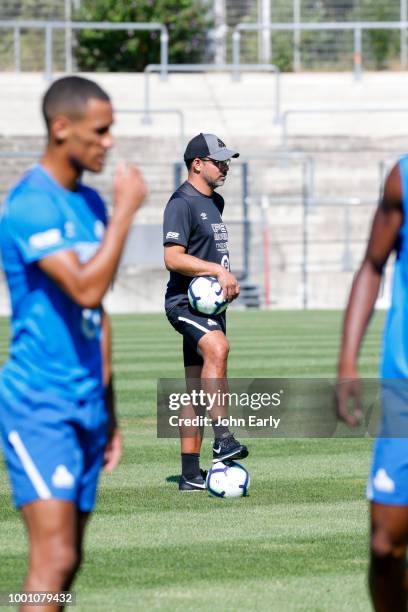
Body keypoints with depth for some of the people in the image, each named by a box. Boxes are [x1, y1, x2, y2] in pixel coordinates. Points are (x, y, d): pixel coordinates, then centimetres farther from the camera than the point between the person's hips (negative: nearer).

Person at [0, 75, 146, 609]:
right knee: (54, 558, -16)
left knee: (67, 562, 8)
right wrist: (126, 210, -17)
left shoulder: (91, 204, 14)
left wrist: (109, 413, 21)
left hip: (86, 405, 8)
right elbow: (86, 288, -25)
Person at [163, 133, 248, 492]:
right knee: (217, 348, -35)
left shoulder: (214, 202, 20)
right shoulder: (182, 203, -10)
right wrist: (217, 270, -23)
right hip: (186, 301, -10)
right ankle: (223, 440, -44)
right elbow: (173, 258, -20)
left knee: (198, 387, 9)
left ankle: (191, 474, 11)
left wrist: (227, 279, 16)